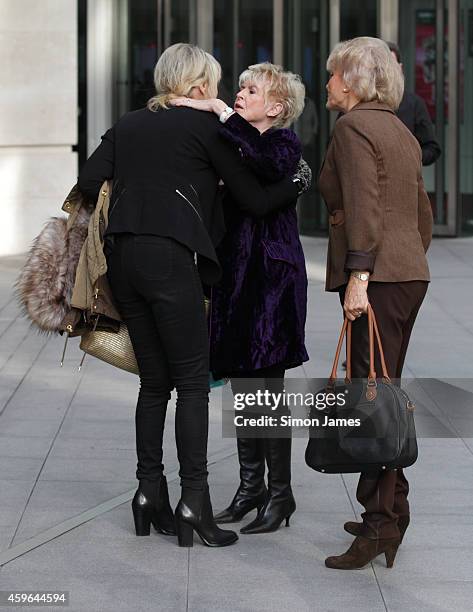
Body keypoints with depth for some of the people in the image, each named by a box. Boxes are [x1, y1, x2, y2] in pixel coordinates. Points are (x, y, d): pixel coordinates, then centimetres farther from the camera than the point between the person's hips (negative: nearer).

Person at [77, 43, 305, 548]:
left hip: (121, 255, 6)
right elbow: (255, 200, 3)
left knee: (154, 380, 13)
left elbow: (89, 180, 8)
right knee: (193, 382, -2)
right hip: (170, 256, -6)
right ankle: (193, 502, -6)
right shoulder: (205, 126, 3)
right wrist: (298, 182, 20)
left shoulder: (128, 125, 19)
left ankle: (150, 493, 12)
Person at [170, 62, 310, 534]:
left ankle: (280, 493, 5)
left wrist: (216, 108, -28)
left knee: (265, 388, -5)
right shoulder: (237, 146, 15)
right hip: (234, 277, 8)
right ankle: (250, 487, 19)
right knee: (242, 387, 10)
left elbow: (268, 163, -32)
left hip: (272, 277, -8)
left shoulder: (284, 142, -7)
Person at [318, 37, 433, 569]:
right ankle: (389, 511, 20)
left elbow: (363, 207, -19)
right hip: (411, 274, 9)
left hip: (377, 279, -9)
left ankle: (381, 524, -9)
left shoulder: (353, 127, -8)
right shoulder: (402, 133, 19)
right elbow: (423, 216, 22)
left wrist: (358, 277, -23)